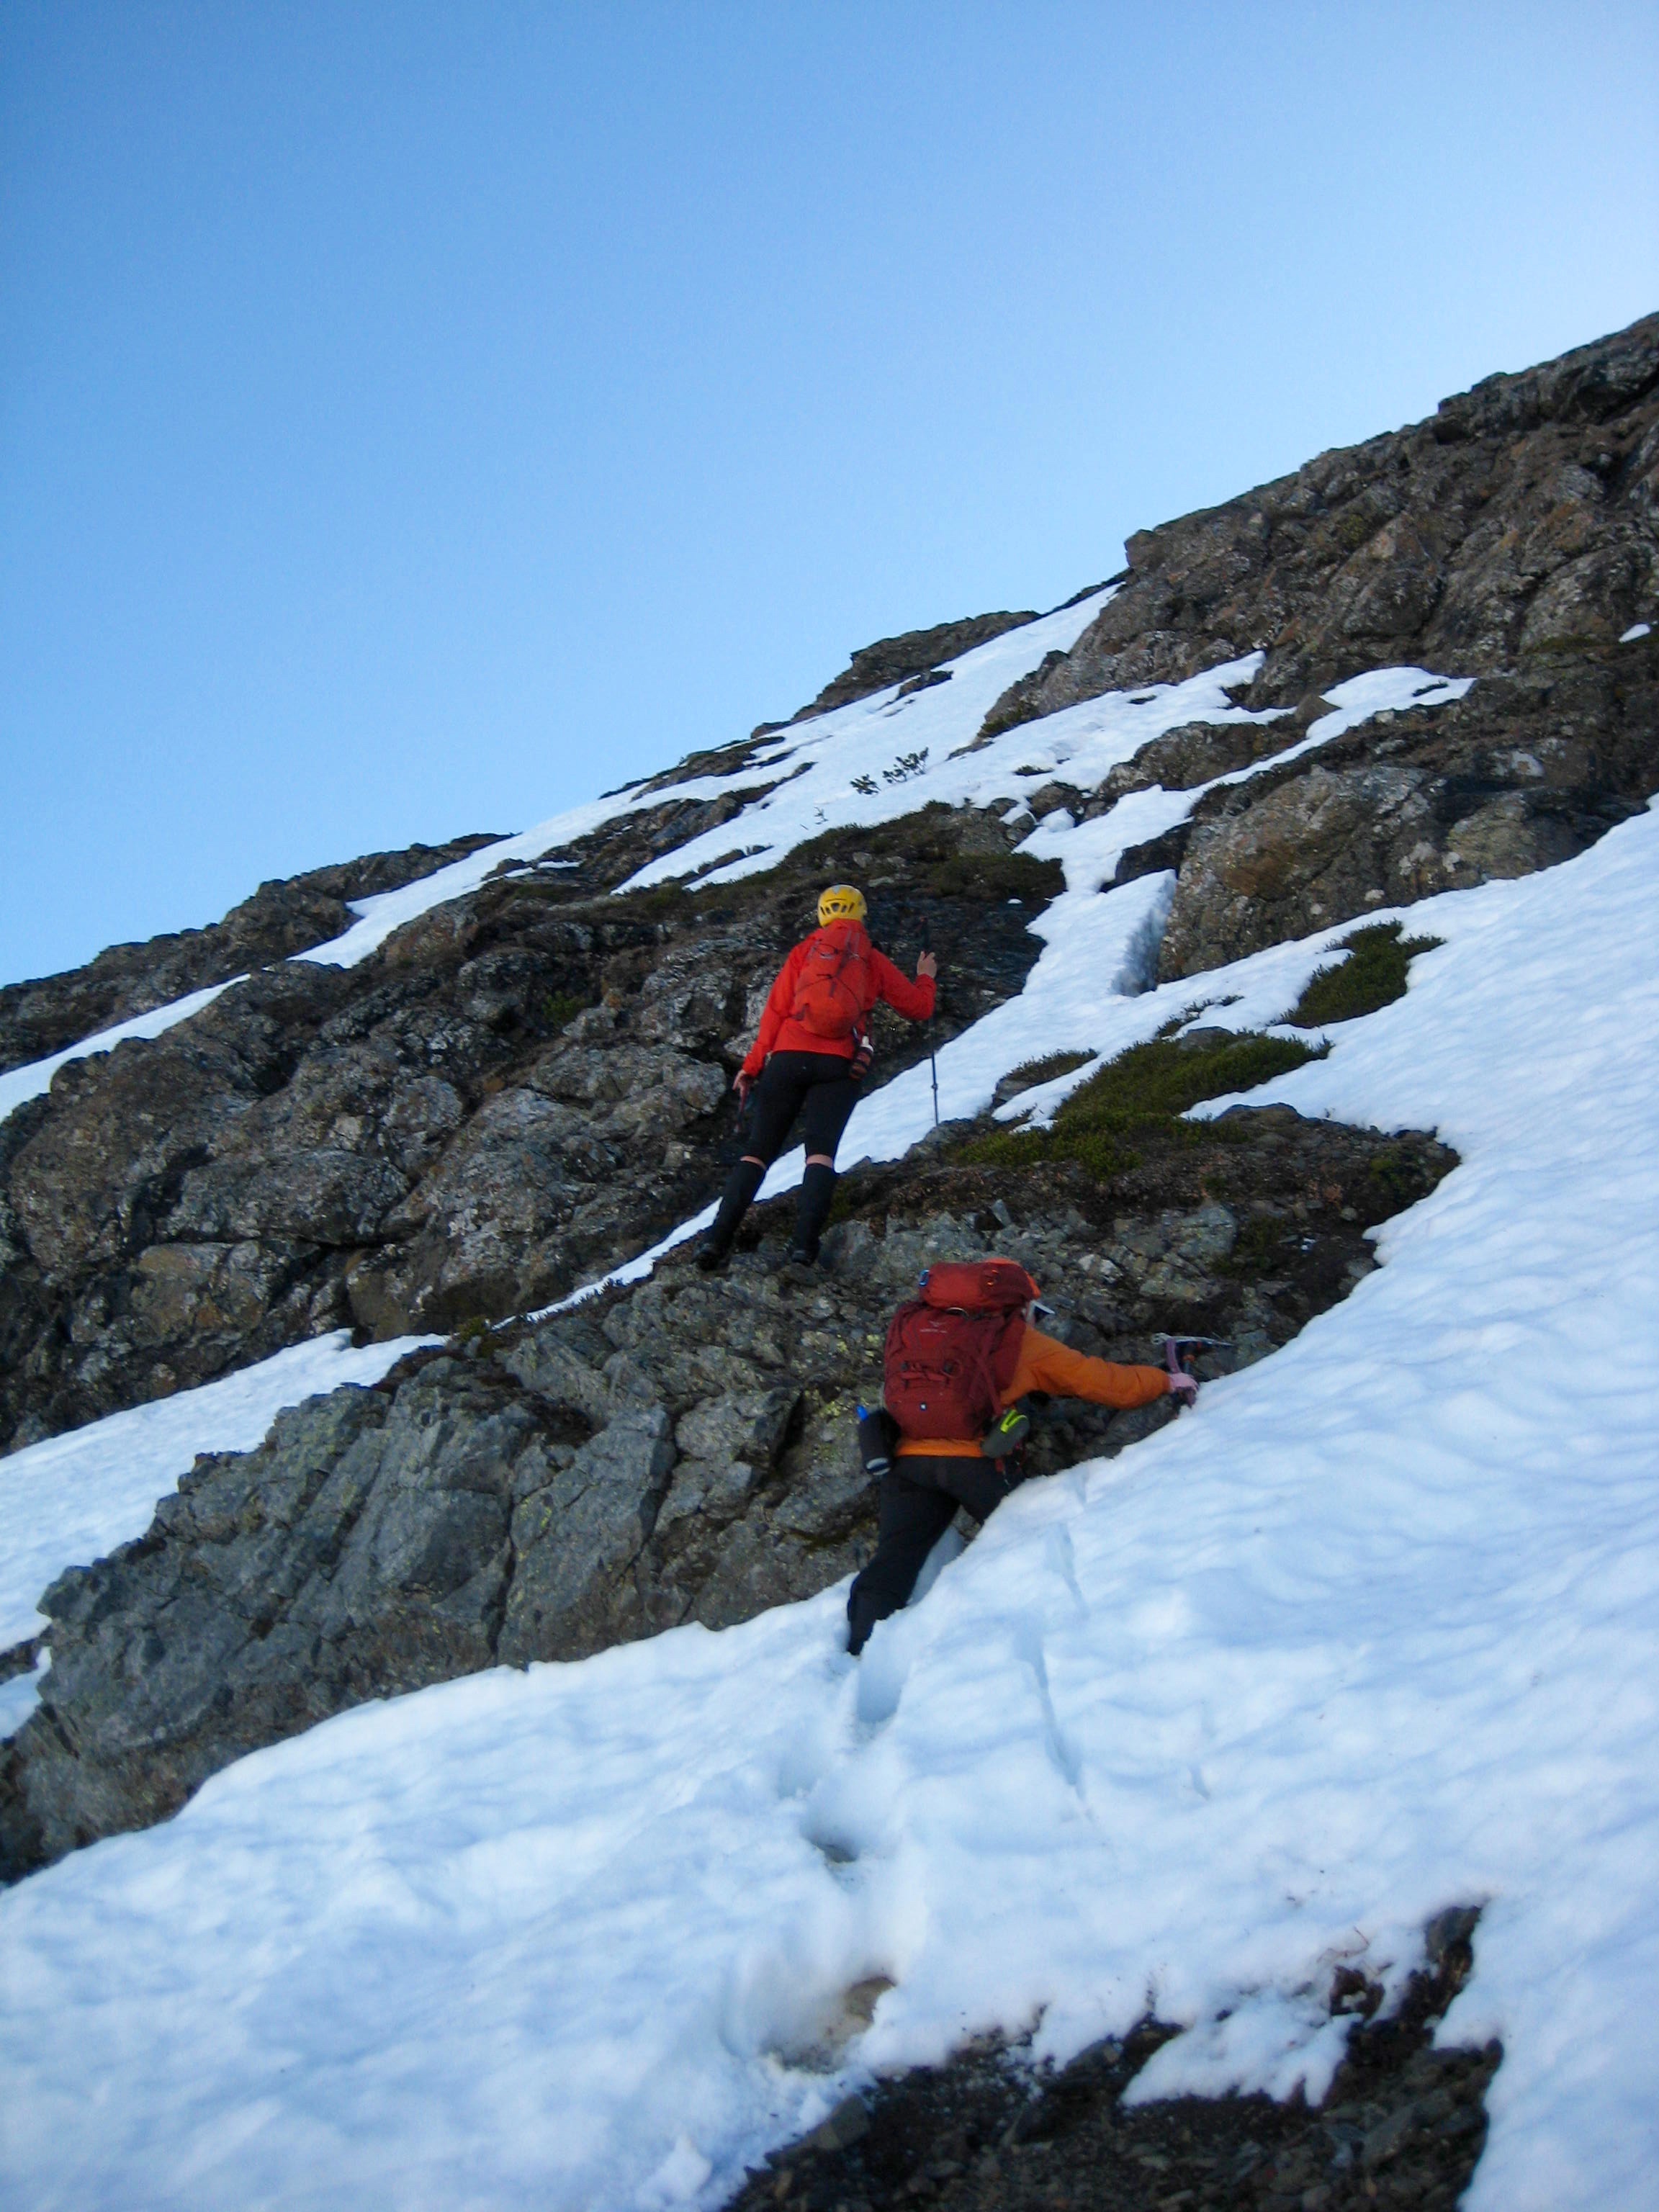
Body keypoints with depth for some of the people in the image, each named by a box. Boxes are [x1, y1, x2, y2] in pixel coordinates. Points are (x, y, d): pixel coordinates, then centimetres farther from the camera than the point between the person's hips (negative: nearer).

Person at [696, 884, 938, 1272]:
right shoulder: (874, 961, 16)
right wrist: (926, 978, 45)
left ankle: (717, 1239, -10)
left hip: (788, 1057, 1)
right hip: (839, 1066, 0)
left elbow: (775, 1012, 6)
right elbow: (918, 1007, 24)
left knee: (758, 1151, 2)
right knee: (821, 1151, -7)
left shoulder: (804, 952, 14)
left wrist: (752, 1066, 9)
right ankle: (805, 1243, -26)